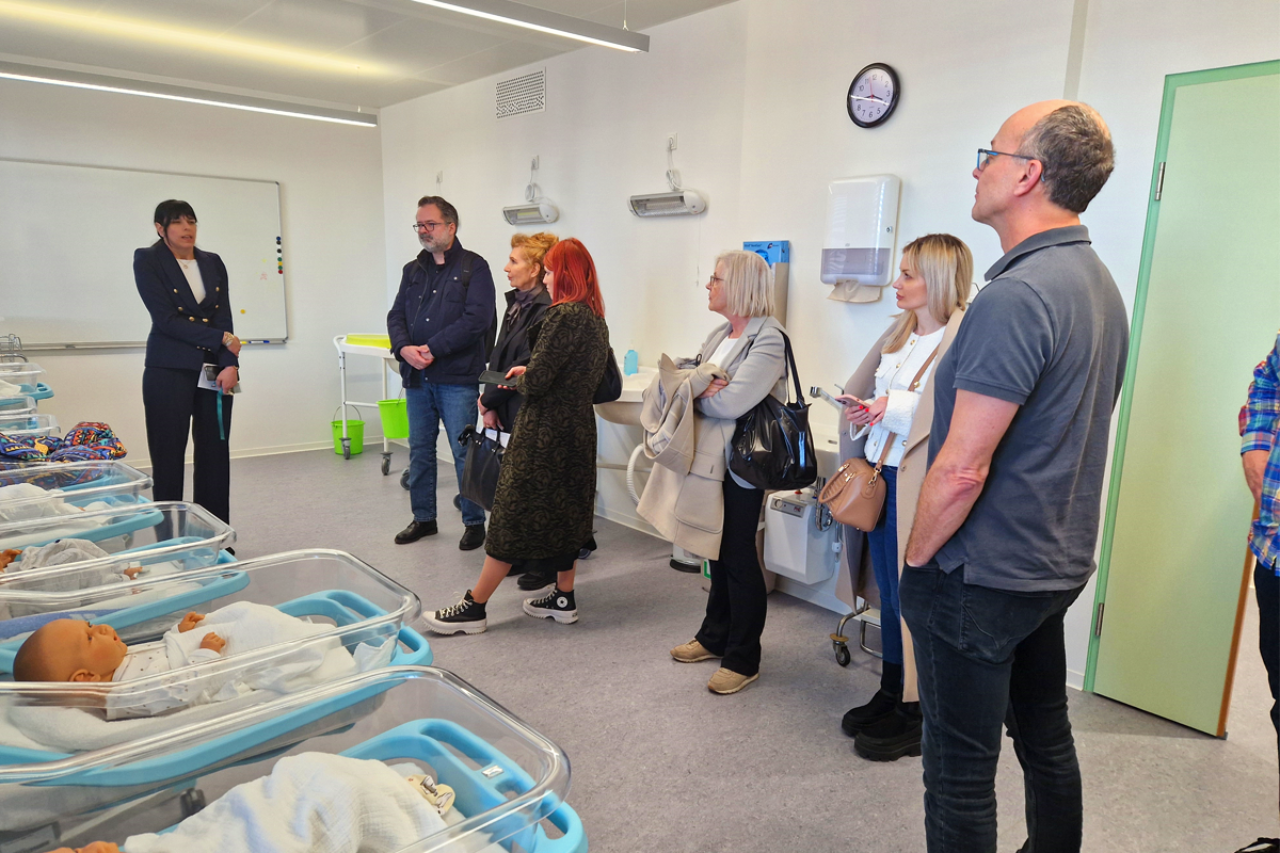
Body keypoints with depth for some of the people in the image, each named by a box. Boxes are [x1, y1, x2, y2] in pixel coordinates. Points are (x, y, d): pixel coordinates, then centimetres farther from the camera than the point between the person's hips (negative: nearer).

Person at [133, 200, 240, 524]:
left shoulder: (213, 262, 11)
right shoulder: (147, 260, -1)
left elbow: (224, 318, 3)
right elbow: (166, 319, -10)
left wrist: (231, 364, -10)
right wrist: (222, 339, -11)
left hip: (215, 371, 4)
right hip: (169, 371, -4)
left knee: (215, 455, 5)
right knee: (169, 458, 0)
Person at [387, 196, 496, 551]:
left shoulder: (473, 267, -3)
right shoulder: (413, 270, 17)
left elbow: (477, 318, -14)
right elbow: (396, 316, 12)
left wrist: (433, 349, -16)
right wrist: (404, 348, -9)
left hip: (457, 379, -6)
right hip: (416, 377, 6)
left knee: (464, 451, -1)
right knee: (420, 449, 13)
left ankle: (474, 522, 12)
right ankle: (423, 518, 26)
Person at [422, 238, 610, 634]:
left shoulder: (563, 316, -19)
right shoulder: (596, 319, 9)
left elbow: (536, 382, -22)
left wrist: (519, 379, 0)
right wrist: (529, 374, 9)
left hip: (544, 433, -9)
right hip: (578, 429, 9)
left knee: (513, 516, -1)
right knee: (565, 511, 16)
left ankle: (473, 608, 10)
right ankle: (563, 599, 26)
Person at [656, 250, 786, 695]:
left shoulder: (768, 340, -15)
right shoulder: (719, 335, 12)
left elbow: (732, 402, -24)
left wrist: (695, 393, -7)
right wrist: (700, 387, -14)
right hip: (711, 456, 8)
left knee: (738, 556, 2)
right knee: (718, 550, 18)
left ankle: (743, 659, 16)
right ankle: (715, 636, 34)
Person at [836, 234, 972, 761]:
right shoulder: (900, 332, 12)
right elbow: (868, 385, 20)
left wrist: (892, 407, -21)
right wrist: (861, 405, -1)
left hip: (918, 484, -8)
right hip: (882, 477, 8)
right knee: (888, 594, 17)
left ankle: (916, 717, 20)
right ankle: (891, 694, 33)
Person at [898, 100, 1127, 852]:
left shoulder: (1017, 296, -22)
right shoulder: (1099, 283, 8)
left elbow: (961, 469, -24)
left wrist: (917, 559, -9)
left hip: (981, 577, -9)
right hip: (1056, 562, 9)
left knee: (961, 770, 5)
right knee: (1046, 736, 24)